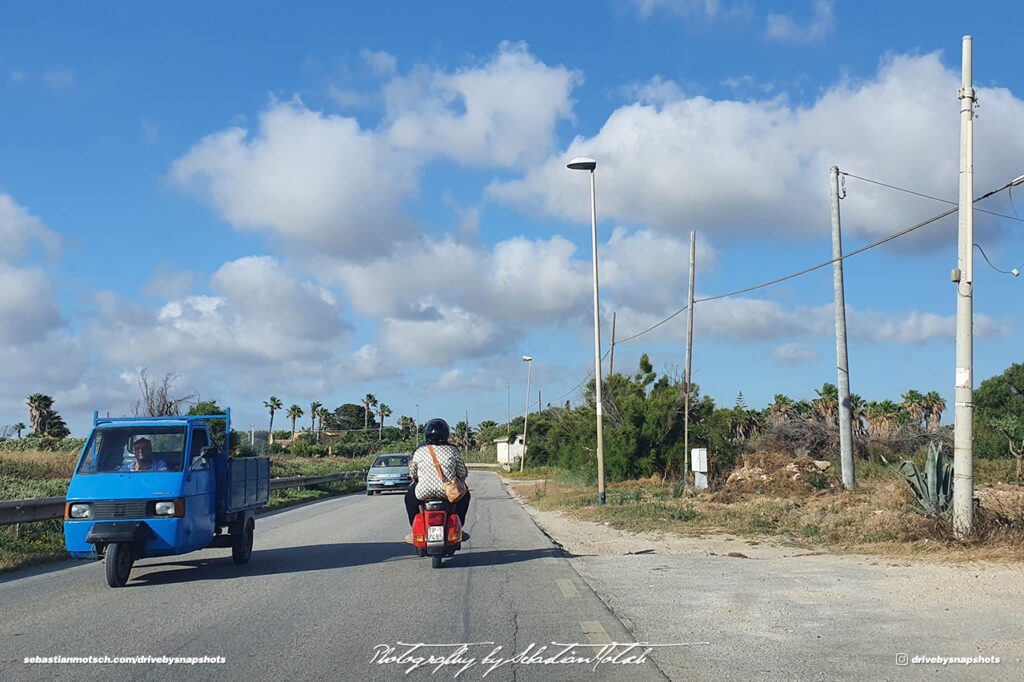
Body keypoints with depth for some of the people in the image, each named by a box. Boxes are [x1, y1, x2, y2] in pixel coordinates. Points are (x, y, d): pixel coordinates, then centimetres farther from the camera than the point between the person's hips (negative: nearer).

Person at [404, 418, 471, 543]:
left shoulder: (419, 452, 0)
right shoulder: (453, 451, 2)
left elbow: (413, 474, 9)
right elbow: (462, 474, 9)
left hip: (424, 493, 0)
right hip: (449, 493, 0)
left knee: (410, 496, 32)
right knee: (465, 494, 32)